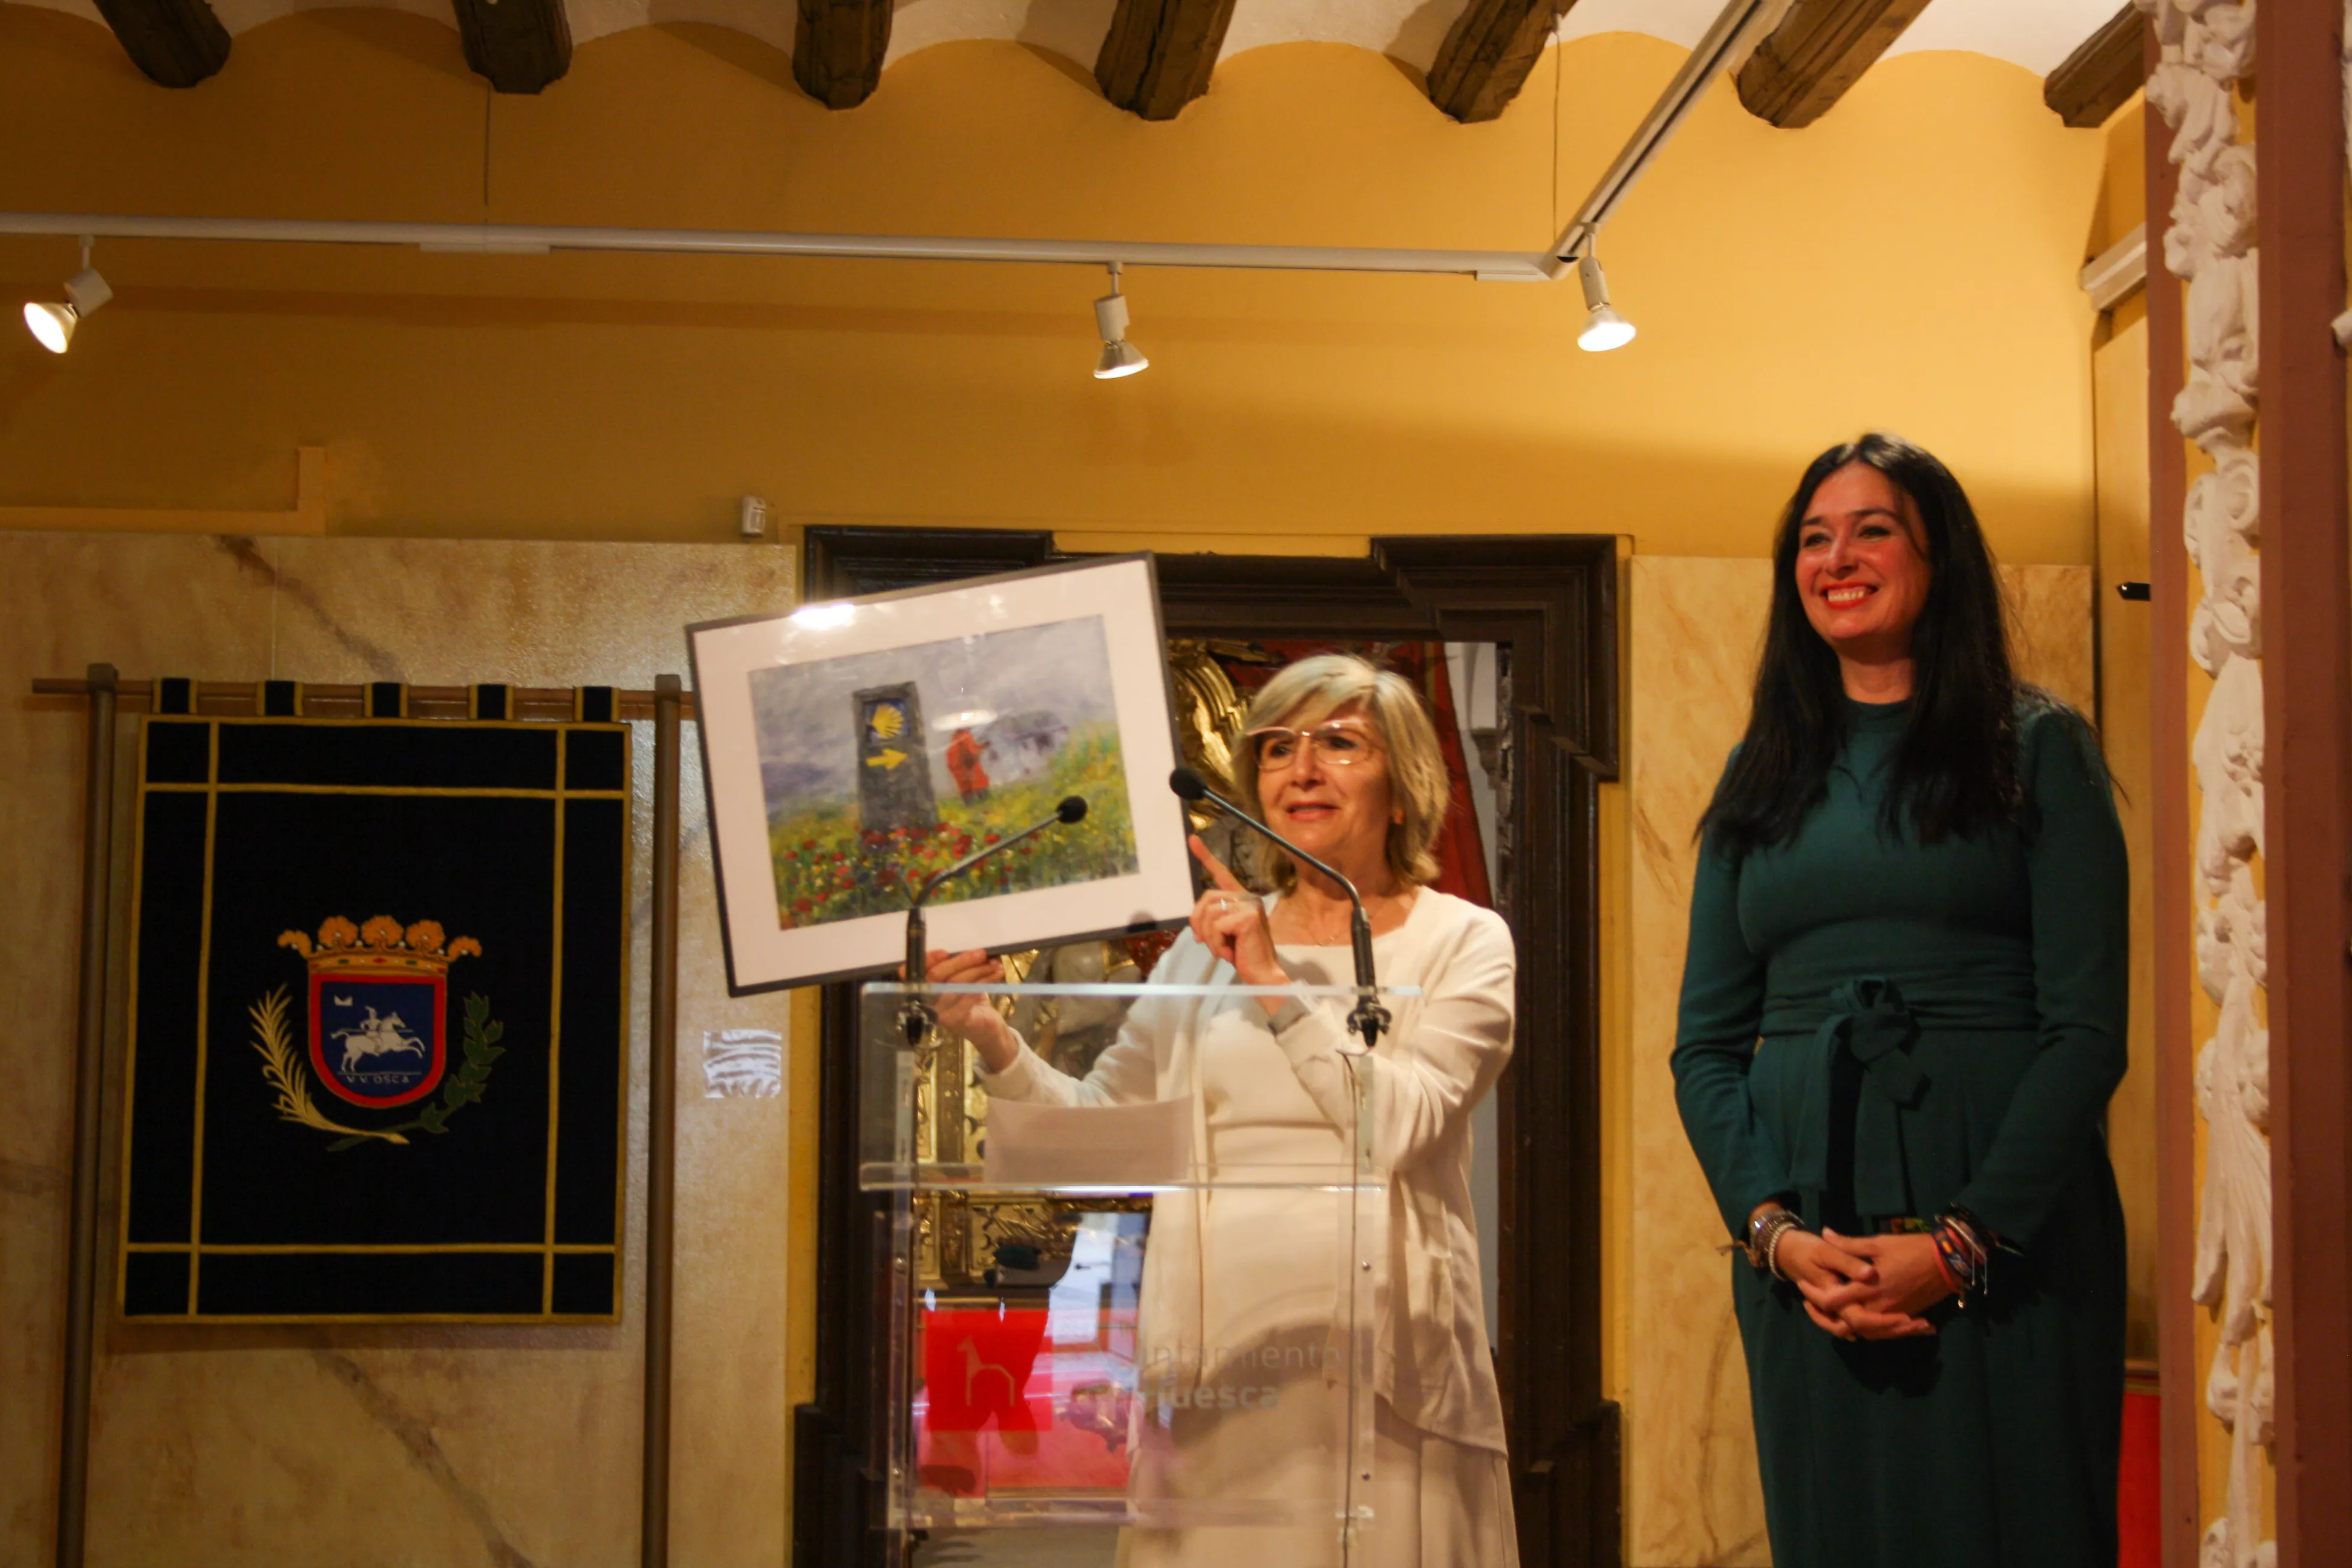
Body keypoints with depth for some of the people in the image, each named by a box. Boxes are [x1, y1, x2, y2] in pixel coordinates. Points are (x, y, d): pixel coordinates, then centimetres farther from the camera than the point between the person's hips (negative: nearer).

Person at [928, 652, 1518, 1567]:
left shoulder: (1462, 943, 5)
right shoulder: (1211, 944, 15)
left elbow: (1403, 1124, -11)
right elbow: (1095, 1124, 12)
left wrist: (1278, 981, -11)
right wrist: (991, 1038, -4)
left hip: (1375, 1355, -2)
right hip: (1219, 1361, 3)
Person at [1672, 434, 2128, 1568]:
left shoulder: (2037, 750, 2)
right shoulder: (1762, 779, 13)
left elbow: (2087, 1028, -6)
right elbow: (1705, 1043, 8)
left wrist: (1964, 1241, -15)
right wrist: (1774, 1230, -7)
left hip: (2006, 1237, -3)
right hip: (1806, 1254, 3)